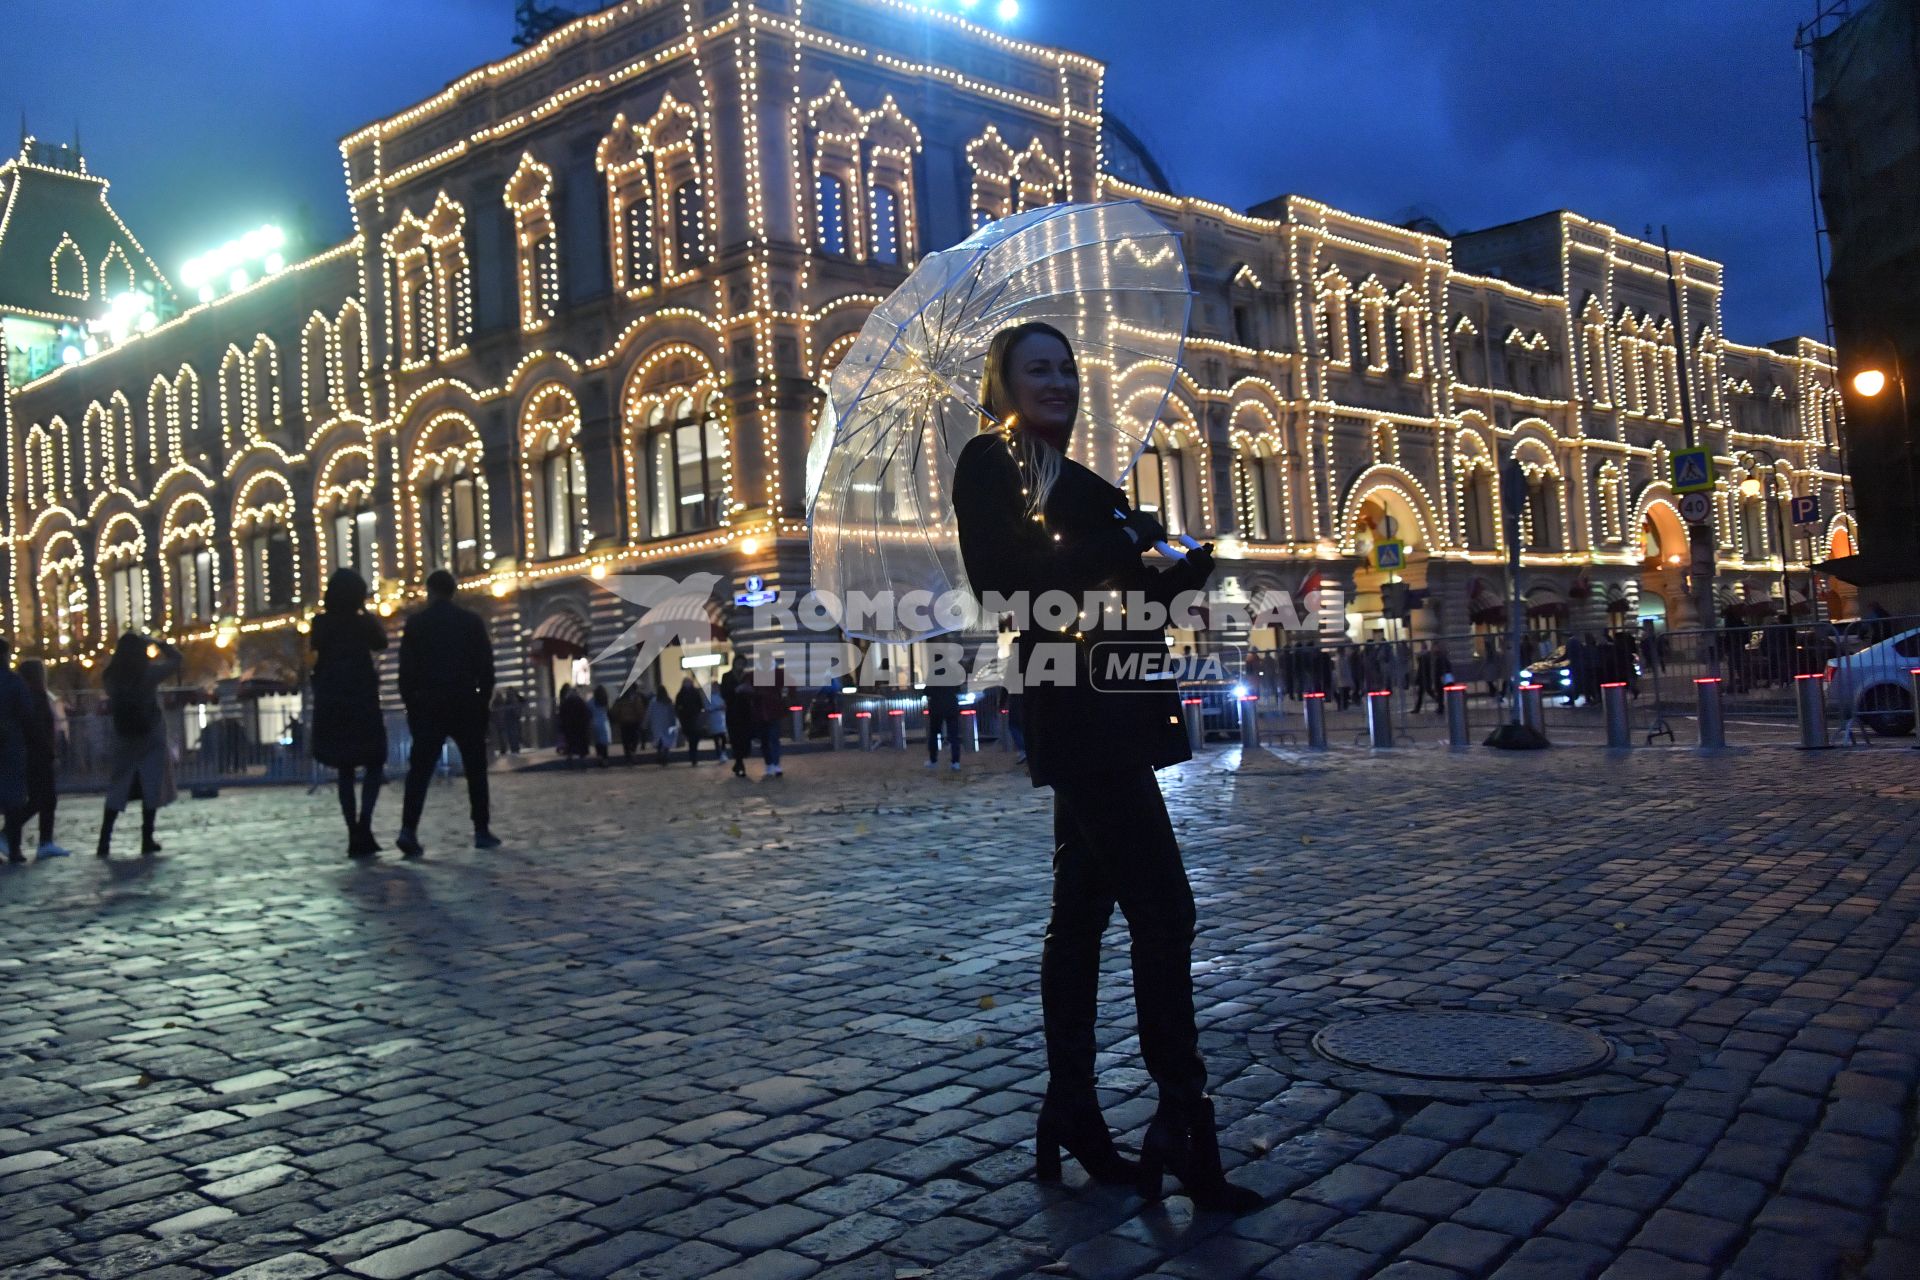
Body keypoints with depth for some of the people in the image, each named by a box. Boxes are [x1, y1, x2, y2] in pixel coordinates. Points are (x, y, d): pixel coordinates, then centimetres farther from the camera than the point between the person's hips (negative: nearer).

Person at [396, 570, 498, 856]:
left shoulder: (415, 623, 3)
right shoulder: (472, 621, 3)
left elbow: (406, 670, 0)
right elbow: (486, 666, -1)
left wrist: (411, 705, 6)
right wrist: (484, 702, 6)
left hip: (427, 705, 0)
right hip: (466, 704, 0)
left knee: (420, 769, -1)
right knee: (475, 769, 8)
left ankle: (409, 830, -16)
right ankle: (482, 831, 6)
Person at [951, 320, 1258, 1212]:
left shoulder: (1075, 482, 22)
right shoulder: (991, 463, -2)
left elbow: (1119, 589, 17)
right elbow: (1003, 578, -17)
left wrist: (1181, 571, -2)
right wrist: (1119, 548, -15)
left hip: (1109, 713, 9)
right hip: (1072, 710, -9)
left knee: (1082, 913, 10)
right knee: (1163, 906, -13)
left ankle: (1069, 1114, 17)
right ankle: (1183, 1120, -8)